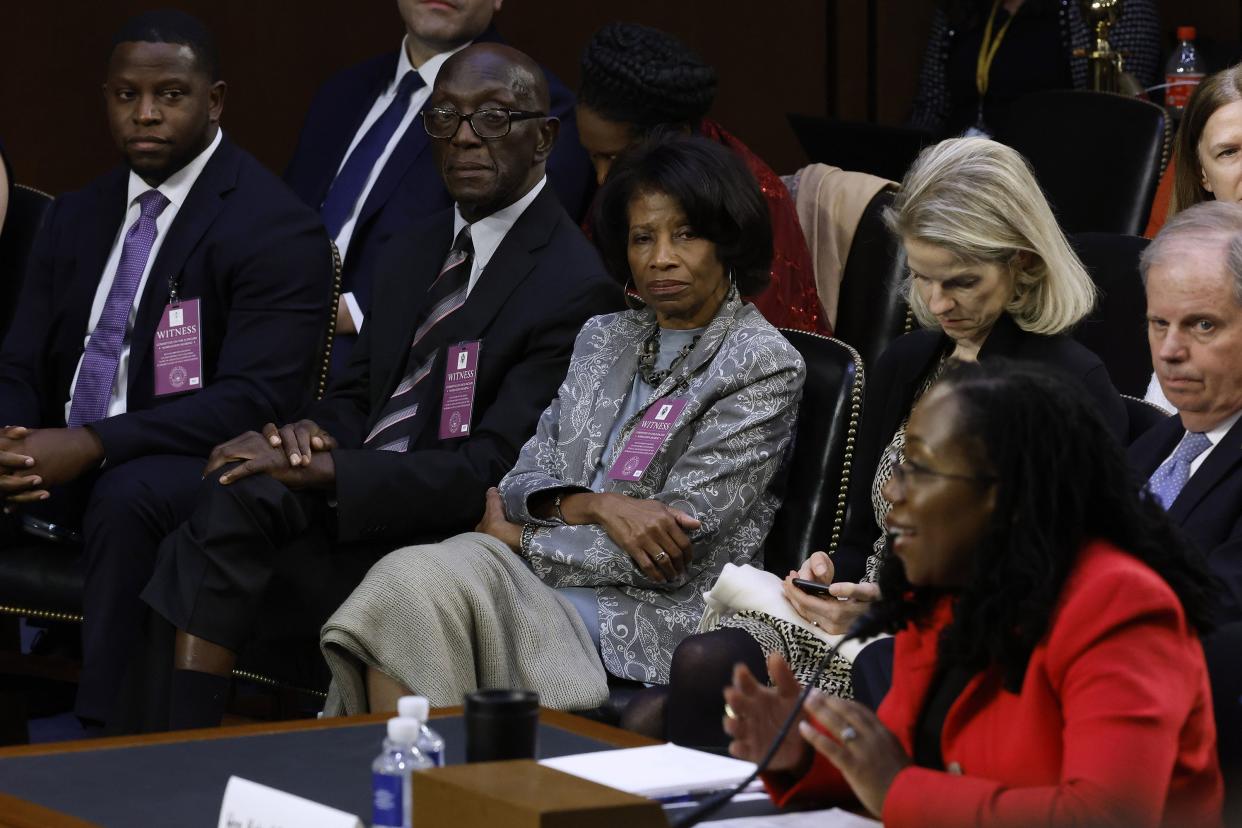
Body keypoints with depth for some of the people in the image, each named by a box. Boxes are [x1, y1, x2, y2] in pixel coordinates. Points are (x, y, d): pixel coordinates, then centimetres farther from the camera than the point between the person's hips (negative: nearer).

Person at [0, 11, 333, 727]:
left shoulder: (277, 229, -8)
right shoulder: (77, 217, 16)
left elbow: (254, 400, -17)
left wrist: (94, 444, -25)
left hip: (195, 465, -6)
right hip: (60, 454, 6)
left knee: (126, 497, -38)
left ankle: (106, 729, -31)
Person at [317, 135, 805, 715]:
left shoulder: (764, 365, -4)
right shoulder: (603, 339, 19)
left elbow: (672, 551, -10)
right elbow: (528, 477, 12)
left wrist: (512, 535, -1)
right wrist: (594, 505, -12)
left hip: (656, 620, -6)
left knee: (413, 584, -26)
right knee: (409, 576, -25)